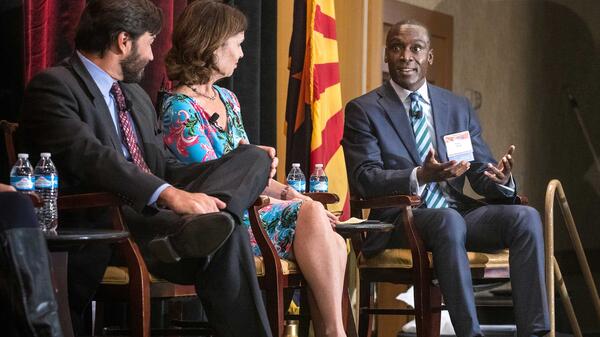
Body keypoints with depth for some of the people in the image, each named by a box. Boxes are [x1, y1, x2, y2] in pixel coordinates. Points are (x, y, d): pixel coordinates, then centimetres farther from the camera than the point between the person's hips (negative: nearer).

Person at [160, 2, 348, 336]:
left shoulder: (228, 99, 17)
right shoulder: (179, 110, -10)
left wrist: (288, 192, 0)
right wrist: (287, 203, -12)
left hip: (245, 210, 8)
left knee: (334, 243, -19)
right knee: (311, 213, -27)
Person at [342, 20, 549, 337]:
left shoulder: (459, 107, 16)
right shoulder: (363, 110, 2)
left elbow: (481, 174, 11)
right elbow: (363, 179, -10)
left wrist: (501, 179, -15)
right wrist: (421, 176, -27)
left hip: (459, 212, 5)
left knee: (526, 217, -23)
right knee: (448, 221, -37)